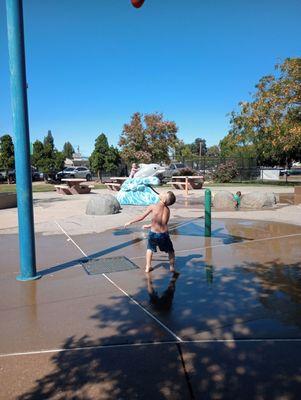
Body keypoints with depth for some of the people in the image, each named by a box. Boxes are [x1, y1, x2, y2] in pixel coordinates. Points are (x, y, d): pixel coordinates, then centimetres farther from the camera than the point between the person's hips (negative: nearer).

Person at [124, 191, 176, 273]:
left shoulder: (153, 207, -9)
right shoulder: (167, 210, 3)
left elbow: (141, 217, -3)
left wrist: (130, 222, 10)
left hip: (153, 233, -1)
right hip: (164, 234, 1)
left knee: (150, 248, 28)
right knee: (170, 251, 26)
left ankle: (148, 267, 28)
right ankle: (172, 267, 20)